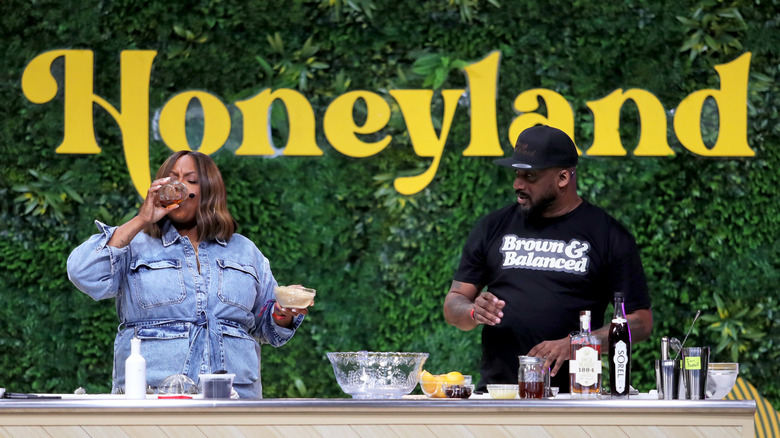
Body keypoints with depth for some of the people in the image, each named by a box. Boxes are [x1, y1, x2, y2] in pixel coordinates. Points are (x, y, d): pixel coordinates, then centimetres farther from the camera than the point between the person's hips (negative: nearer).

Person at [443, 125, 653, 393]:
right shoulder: (494, 228, 16)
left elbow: (640, 321, 3)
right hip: (495, 389, 2)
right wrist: (474, 313, -6)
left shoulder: (608, 236, 6)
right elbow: (453, 305, 19)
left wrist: (572, 345, -10)